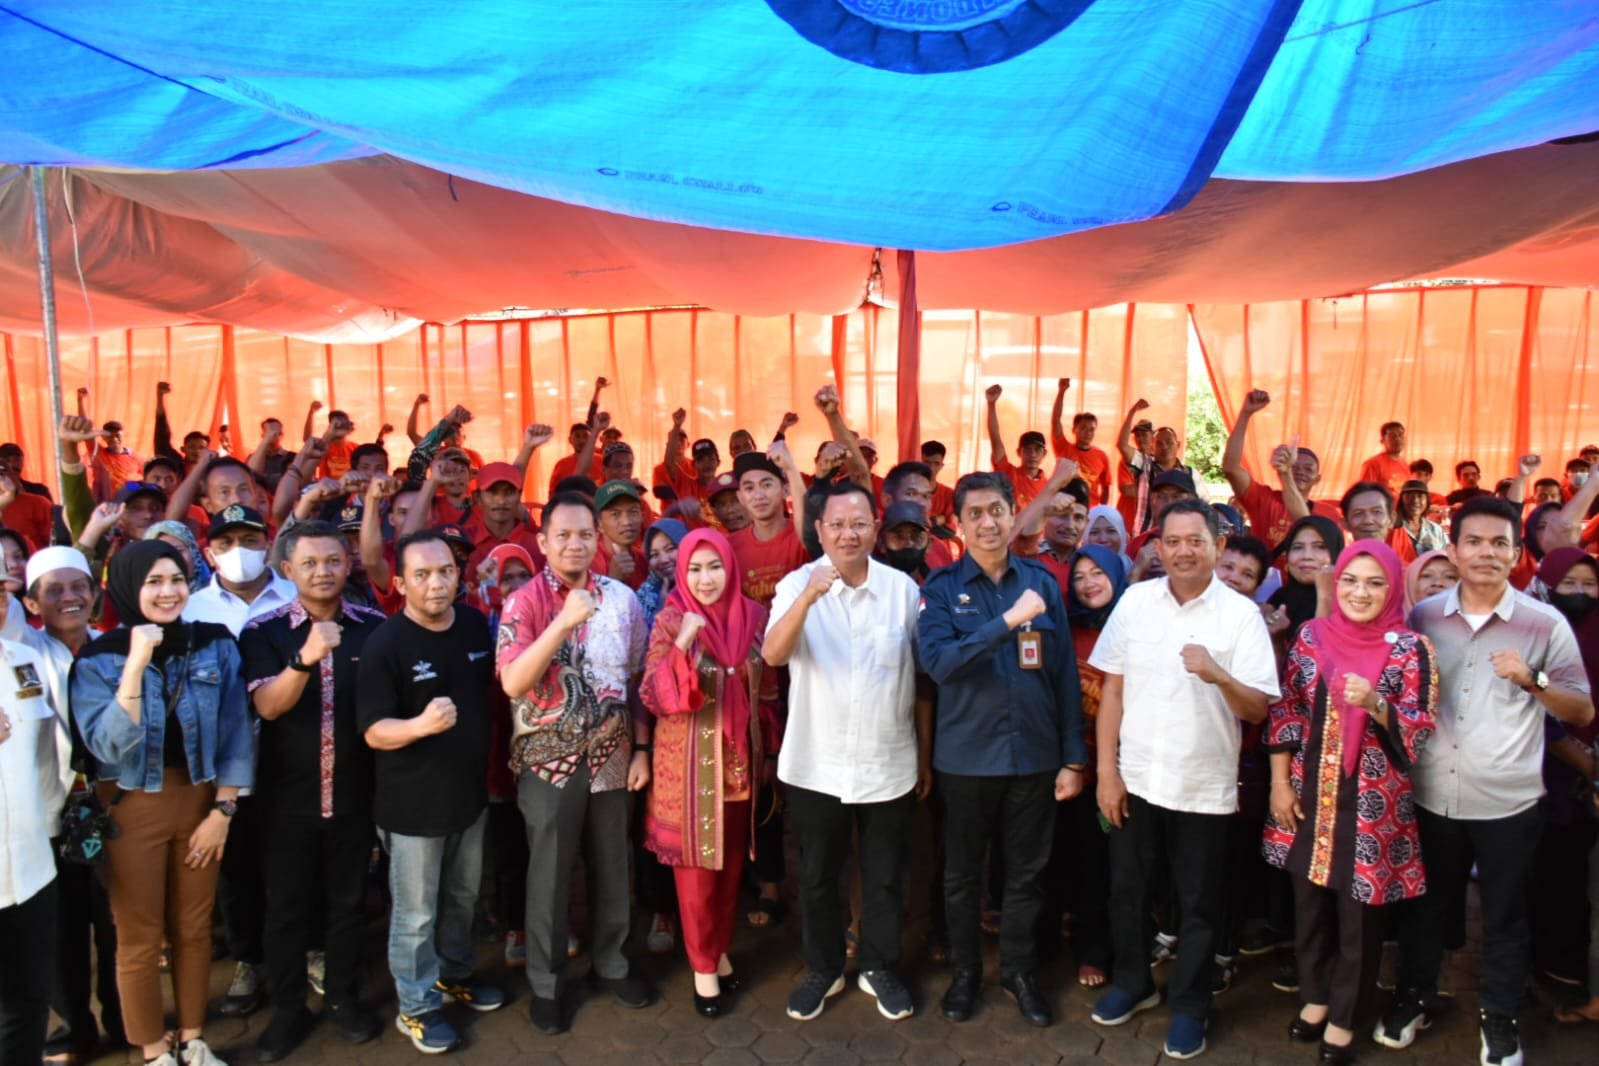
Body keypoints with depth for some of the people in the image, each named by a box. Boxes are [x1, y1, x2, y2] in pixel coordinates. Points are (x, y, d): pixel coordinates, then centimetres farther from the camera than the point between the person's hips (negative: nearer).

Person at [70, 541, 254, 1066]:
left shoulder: (217, 645, -5)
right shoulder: (98, 658, -11)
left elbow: (236, 734, -2)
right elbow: (108, 746, -22)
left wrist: (222, 810, -5)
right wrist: (135, 665, -28)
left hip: (200, 800, 2)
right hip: (133, 808, -2)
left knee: (194, 929, 15)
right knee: (140, 938, 9)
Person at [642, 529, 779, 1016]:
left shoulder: (754, 617, -1)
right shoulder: (670, 622, -10)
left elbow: (768, 692, 8)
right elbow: (653, 696, -16)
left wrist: (769, 751, 10)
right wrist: (683, 645, -29)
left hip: (740, 758, 3)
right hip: (689, 762, -3)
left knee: (732, 862, 16)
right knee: (695, 866, 6)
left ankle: (721, 950, 35)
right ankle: (703, 966, 23)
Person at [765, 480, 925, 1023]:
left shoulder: (904, 588, -3)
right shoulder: (797, 584, -8)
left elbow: (922, 678, 4)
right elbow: (772, 654, -24)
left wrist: (926, 756, 7)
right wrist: (809, 597, -39)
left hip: (889, 765, 1)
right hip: (816, 766, -1)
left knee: (885, 877, 15)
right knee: (817, 877, 15)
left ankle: (880, 968, 36)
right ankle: (823, 969, 35)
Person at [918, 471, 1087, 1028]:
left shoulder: (1043, 582, 0)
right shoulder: (942, 588, -5)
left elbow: (1066, 675, 2)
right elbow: (938, 661, -22)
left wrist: (1074, 758, 1)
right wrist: (1008, 620, -28)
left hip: (1035, 754, 2)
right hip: (966, 757, -1)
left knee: (1027, 874, 15)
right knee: (962, 874, 15)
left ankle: (1019, 972, 36)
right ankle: (965, 971, 35)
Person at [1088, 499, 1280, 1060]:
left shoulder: (1241, 613, -8)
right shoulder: (1135, 600, -2)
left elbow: (1259, 709, -10)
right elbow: (1112, 689, 0)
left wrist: (1220, 675, -30)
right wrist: (1107, 770, -3)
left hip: (1204, 787, -2)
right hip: (1136, 778, 2)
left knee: (1198, 905, 12)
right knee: (1127, 890, 17)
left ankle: (1189, 1005, 32)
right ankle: (1131, 982, 39)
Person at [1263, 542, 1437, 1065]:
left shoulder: (1410, 649, -8)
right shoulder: (1312, 635, 0)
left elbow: (1420, 732, -10)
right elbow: (1286, 712, 4)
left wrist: (1375, 705, -28)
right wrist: (1279, 782, 0)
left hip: (1372, 803, -3)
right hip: (1310, 795, 3)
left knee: (1359, 914, 10)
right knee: (1309, 904, 16)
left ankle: (1344, 1018, 30)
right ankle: (1314, 997, 38)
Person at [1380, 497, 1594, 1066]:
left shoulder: (1545, 623, -6)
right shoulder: (1423, 615, 1)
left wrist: (1532, 681, -20)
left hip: (1508, 802, -2)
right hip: (1432, 796, 2)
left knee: (1504, 917, 14)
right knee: (1425, 907, 17)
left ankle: (1499, 1019, 33)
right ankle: (1414, 999, 36)